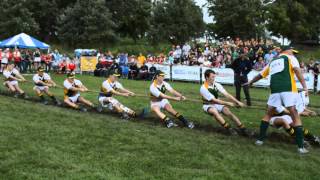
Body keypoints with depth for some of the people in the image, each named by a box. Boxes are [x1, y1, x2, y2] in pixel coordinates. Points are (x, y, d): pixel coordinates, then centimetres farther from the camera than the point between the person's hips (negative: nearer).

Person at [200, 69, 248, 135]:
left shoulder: (216, 85, -8)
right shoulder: (203, 88, -23)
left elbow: (227, 94, -9)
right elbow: (214, 100, -25)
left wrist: (237, 102, -19)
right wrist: (228, 103, -28)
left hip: (217, 104, 4)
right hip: (208, 106, -4)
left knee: (227, 110, -21)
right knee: (214, 111, -36)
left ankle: (242, 129, -23)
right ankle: (228, 128, -33)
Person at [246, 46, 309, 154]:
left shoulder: (272, 61, 27)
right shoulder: (290, 57, 13)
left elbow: (260, 75, 36)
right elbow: (297, 70, -6)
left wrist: (250, 82, 53)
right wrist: (304, 86, -13)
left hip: (275, 90, 4)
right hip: (288, 89, -4)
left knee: (269, 114, 19)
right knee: (295, 116, -2)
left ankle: (260, 139, 22)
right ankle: (301, 147, -5)